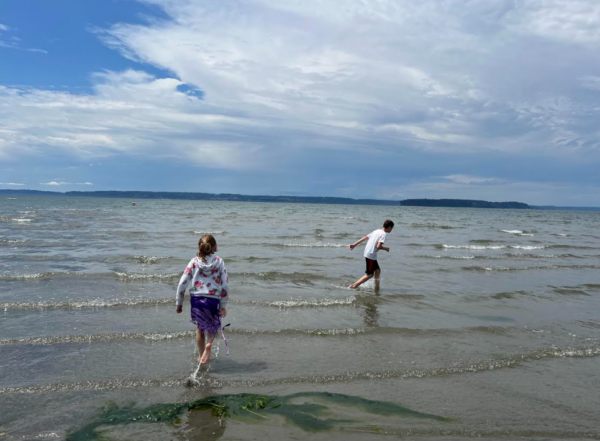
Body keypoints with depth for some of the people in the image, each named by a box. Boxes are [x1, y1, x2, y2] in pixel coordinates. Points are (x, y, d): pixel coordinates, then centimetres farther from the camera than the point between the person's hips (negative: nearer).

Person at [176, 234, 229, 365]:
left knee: (200, 327, 22)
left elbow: (182, 283, -2)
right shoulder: (219, 262, -3)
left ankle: (201, 355, 30)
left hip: (196, 299, 1)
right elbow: (225, 285, -4)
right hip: (213, 300, -1)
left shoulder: (194, 262, -1)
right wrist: (223, 306, 3)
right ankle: (209, 344, -7)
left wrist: (179, 303, 8)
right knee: (213, 325, 22)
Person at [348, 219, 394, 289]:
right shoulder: (384, 234, -13)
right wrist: (386, 248, -3)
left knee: (377, 270, 16)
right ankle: (353, 286, 1)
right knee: (370, 274, 1)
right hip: (371, 255, -9)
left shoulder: (377, 231, 13)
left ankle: (376, 287, 19)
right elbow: (379, 246, -23)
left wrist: (354, 244, 14)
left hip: (367, 253, 9)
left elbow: (365, 238, 13)